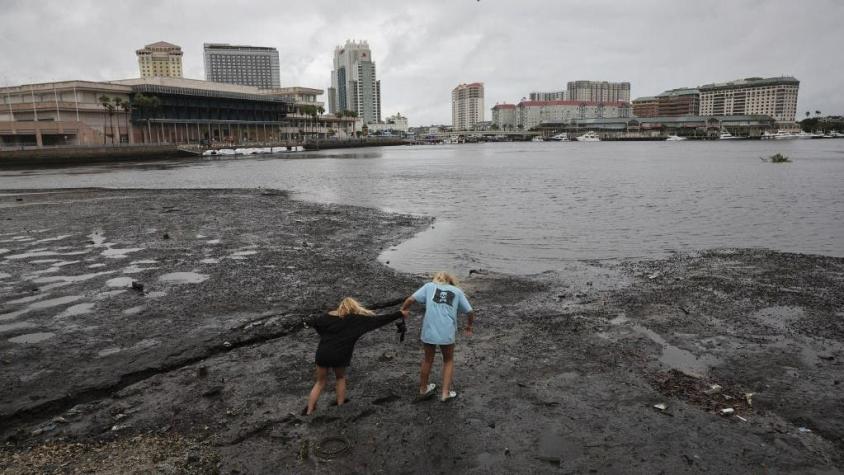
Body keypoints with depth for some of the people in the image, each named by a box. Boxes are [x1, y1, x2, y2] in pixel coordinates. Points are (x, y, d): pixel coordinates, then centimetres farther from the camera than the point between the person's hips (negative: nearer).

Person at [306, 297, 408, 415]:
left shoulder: (330, 316, 7)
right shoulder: (358, 319, 0)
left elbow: (313, 322, 6)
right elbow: (379, 319, 2)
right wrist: (400, 314, 8)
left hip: (323, 353, 2)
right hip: (339, 356, -2)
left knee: (320, 383, 18)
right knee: (340, 378, 27)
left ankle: (309, 411, 18)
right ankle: (340, 405, 28)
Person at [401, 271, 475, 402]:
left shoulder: (429, 286, 12)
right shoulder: (457, 291, 13)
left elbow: (411, 299, 0)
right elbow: (470, 312, 12)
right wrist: (469, 326, 29)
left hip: (429, 331, 1)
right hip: (447, 333, -1)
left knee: (428, 360, 22)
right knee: (448, 361, 23)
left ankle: (423, 389, 39)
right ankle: (445, 393, 22)